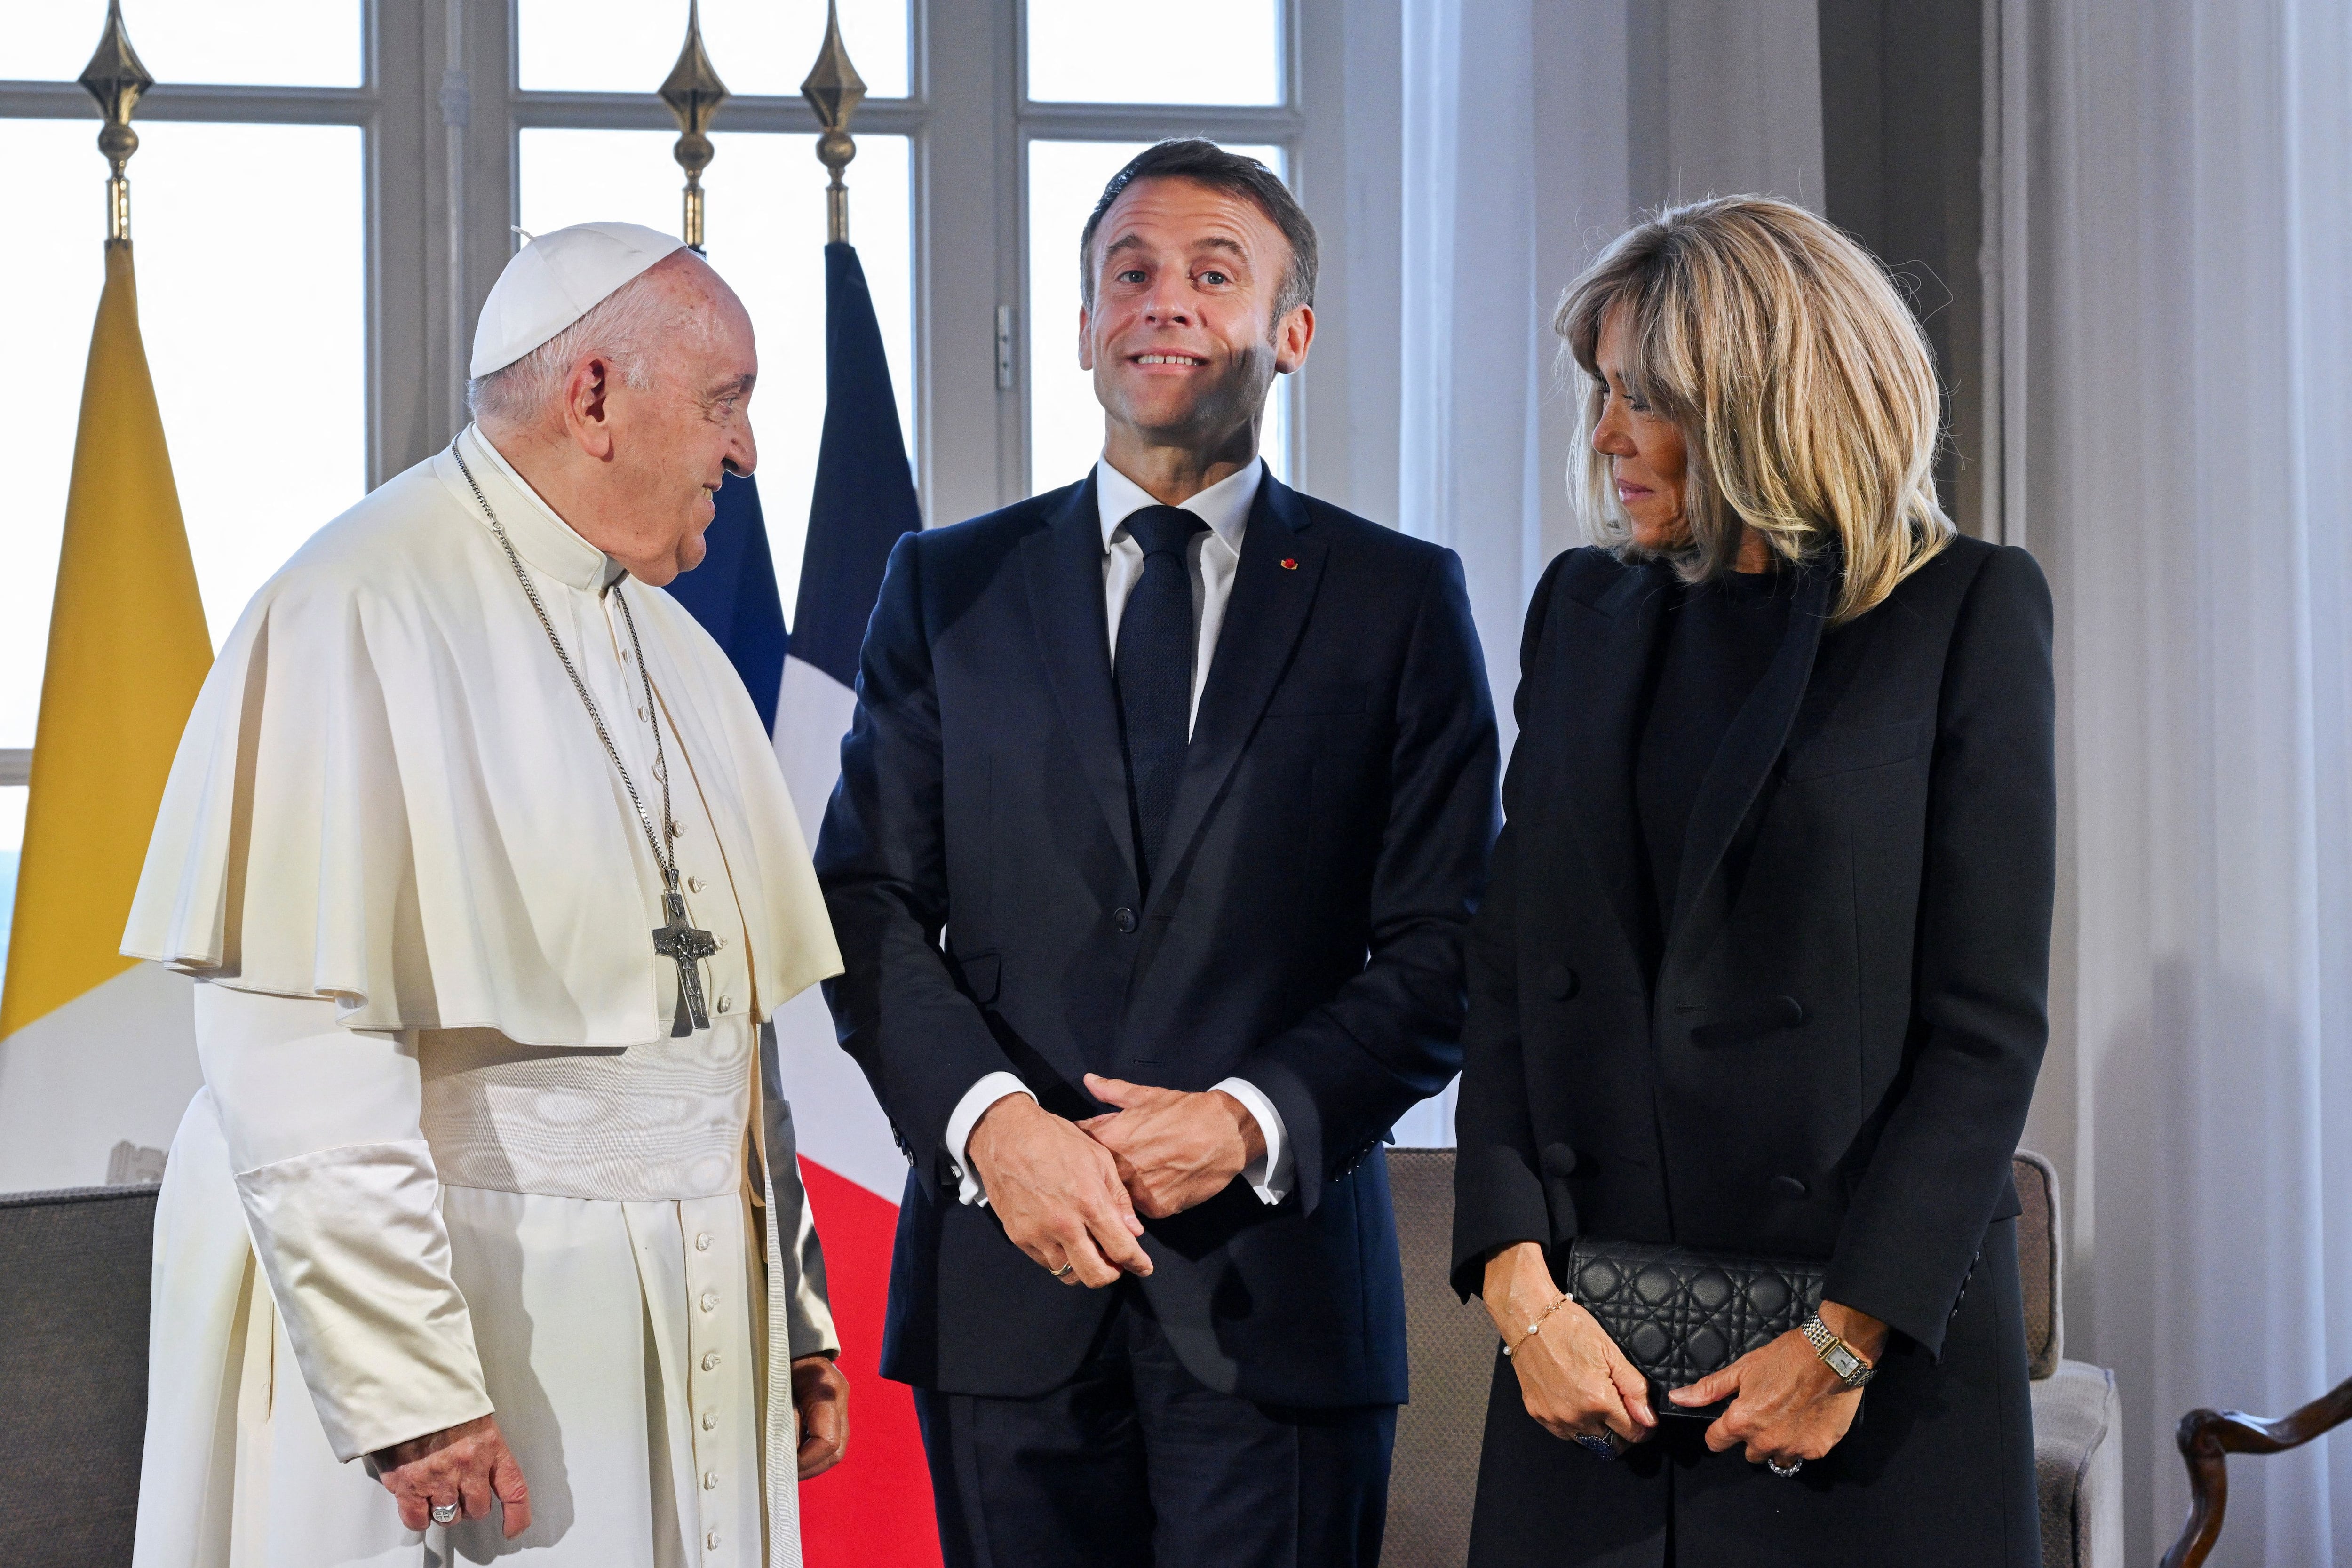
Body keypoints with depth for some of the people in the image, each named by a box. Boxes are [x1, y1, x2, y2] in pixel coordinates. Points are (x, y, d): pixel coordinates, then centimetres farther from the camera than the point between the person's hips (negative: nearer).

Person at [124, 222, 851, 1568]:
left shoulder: (669, 643, 14)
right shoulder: (363, 618, -13)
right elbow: (297, 1053, -19)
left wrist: (791, 1308, 16)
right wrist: (406, 1390, -22)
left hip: (686, 1328, 7)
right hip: (448, 1307, -7)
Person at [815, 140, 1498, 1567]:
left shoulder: (1401, 599, 6)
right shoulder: (948, 586, 10)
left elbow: (1448, 946, 1)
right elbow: (869, 905, 4)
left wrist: (1252, 1119, -13)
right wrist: (991, 1119, -12)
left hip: (1276, 1283, -1)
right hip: (1007, 1282, 1)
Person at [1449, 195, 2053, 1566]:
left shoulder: (1966, 610, -4)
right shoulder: (1583, 608, 10)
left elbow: (1991, 1018, -7)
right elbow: (1510, 966, 5)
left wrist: (1851, 1339, -12)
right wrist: (1522, 1286, -6)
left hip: (1882, 1316, -3)